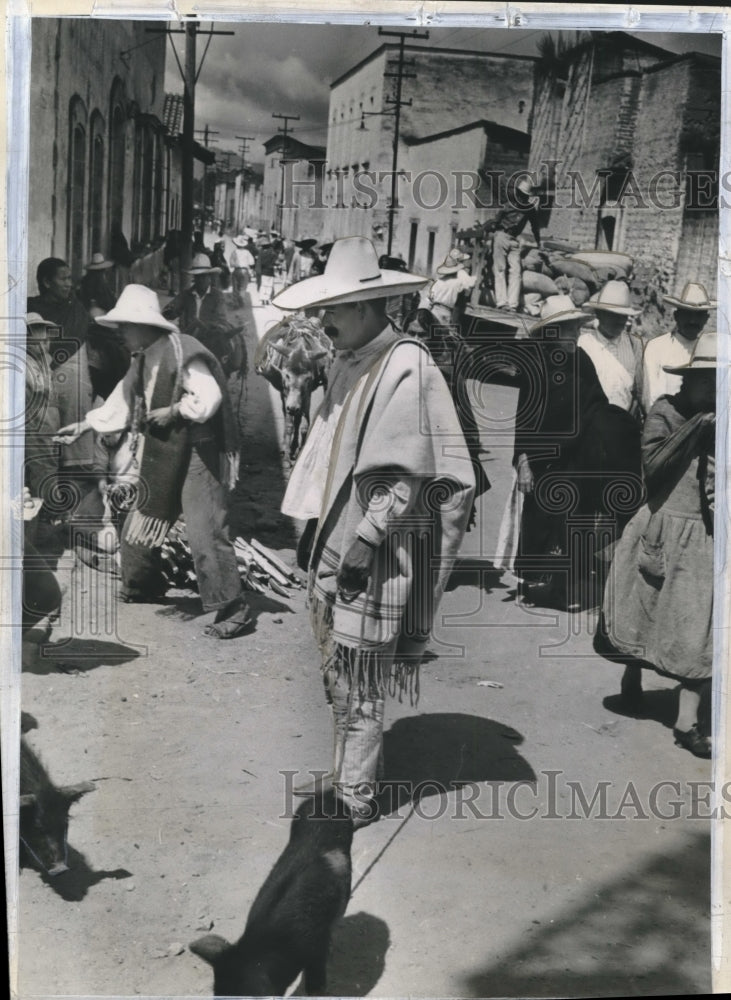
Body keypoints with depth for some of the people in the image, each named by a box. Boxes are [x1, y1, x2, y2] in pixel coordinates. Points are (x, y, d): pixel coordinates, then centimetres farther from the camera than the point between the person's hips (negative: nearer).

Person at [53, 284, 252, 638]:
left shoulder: (182, 351, -17)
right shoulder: (143, 361, 12)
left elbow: (209, 397, -25)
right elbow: (122, 403, 20)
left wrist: (172, 411, -18)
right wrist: (83, 425, 19)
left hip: (196, 454, -10)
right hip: (161, 458, 10)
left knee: (205, 533, -13)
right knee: (138, 524, 17)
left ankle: (232, 608, -5)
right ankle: (140, 587, 39)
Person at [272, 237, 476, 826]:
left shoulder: (408, 369, -15)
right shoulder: (348, 365, 12)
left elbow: (406, 479, -18)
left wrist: (363, 545, -19)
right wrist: (315, 526, 16)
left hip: (376, 558, -8)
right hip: (335, 546, 8)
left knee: (361, 683, 1)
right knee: (339, 674, 18)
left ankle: (356, 798, 15)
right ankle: (348, 775, 35)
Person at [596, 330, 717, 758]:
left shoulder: (718, 420, 5)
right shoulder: (666, 412, -6)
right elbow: (653, 465, -19)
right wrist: (697, 426, -20)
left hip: (707, 538, 3)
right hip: (665, 529, -3)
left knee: (701, 627, 0)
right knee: (645, 612, 13)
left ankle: (687, 721, 6)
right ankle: (631, 681, 40)